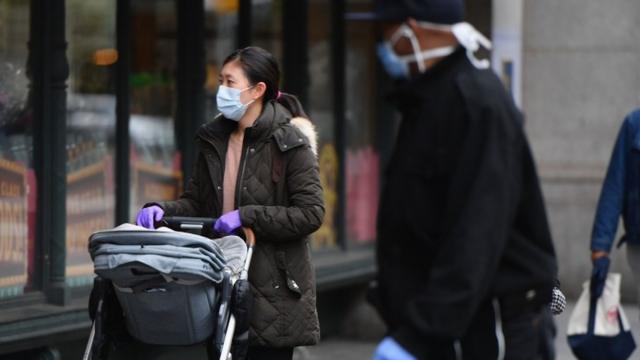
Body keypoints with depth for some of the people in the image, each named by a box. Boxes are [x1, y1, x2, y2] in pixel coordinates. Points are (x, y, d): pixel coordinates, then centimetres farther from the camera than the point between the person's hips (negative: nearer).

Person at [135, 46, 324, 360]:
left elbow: (311, 214, -12)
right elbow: (195, 202, 13)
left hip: (272, 289, -5)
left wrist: (247, 216, -18)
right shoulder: (214, 140, 11)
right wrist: (162, 210, -7)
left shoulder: (290, 143, -7)